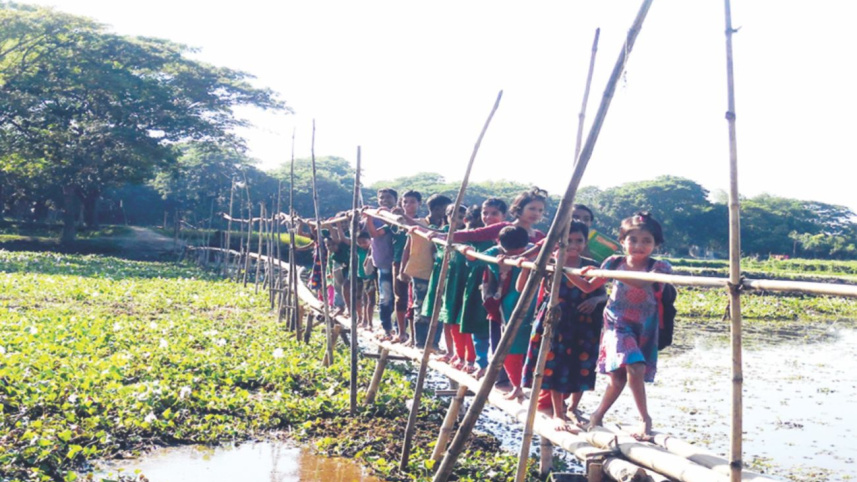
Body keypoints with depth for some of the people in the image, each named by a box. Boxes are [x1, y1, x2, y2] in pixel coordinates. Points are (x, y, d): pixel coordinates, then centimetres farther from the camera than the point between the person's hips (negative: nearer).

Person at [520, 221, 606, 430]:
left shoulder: (590, 266, 1)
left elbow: (599, 293, 2)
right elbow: (521, 288, -5)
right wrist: (527, 266, -20)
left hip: (584, 324, 2)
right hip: (556, 321, -2)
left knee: (581, 367, 7)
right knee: (555, 367, -2)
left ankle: (573, 409, 29)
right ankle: (558, 413, 13)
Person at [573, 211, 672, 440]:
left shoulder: (657, 267, -10)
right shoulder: (615, 263, -3)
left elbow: (642, 282, -33)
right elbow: (589, 287, 9)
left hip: (643, 329, 1)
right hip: (618, 324, -1)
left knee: (619, 376, 3)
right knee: (633, 367, -20)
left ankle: (598, 415, 25)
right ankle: (645, 419, -5)